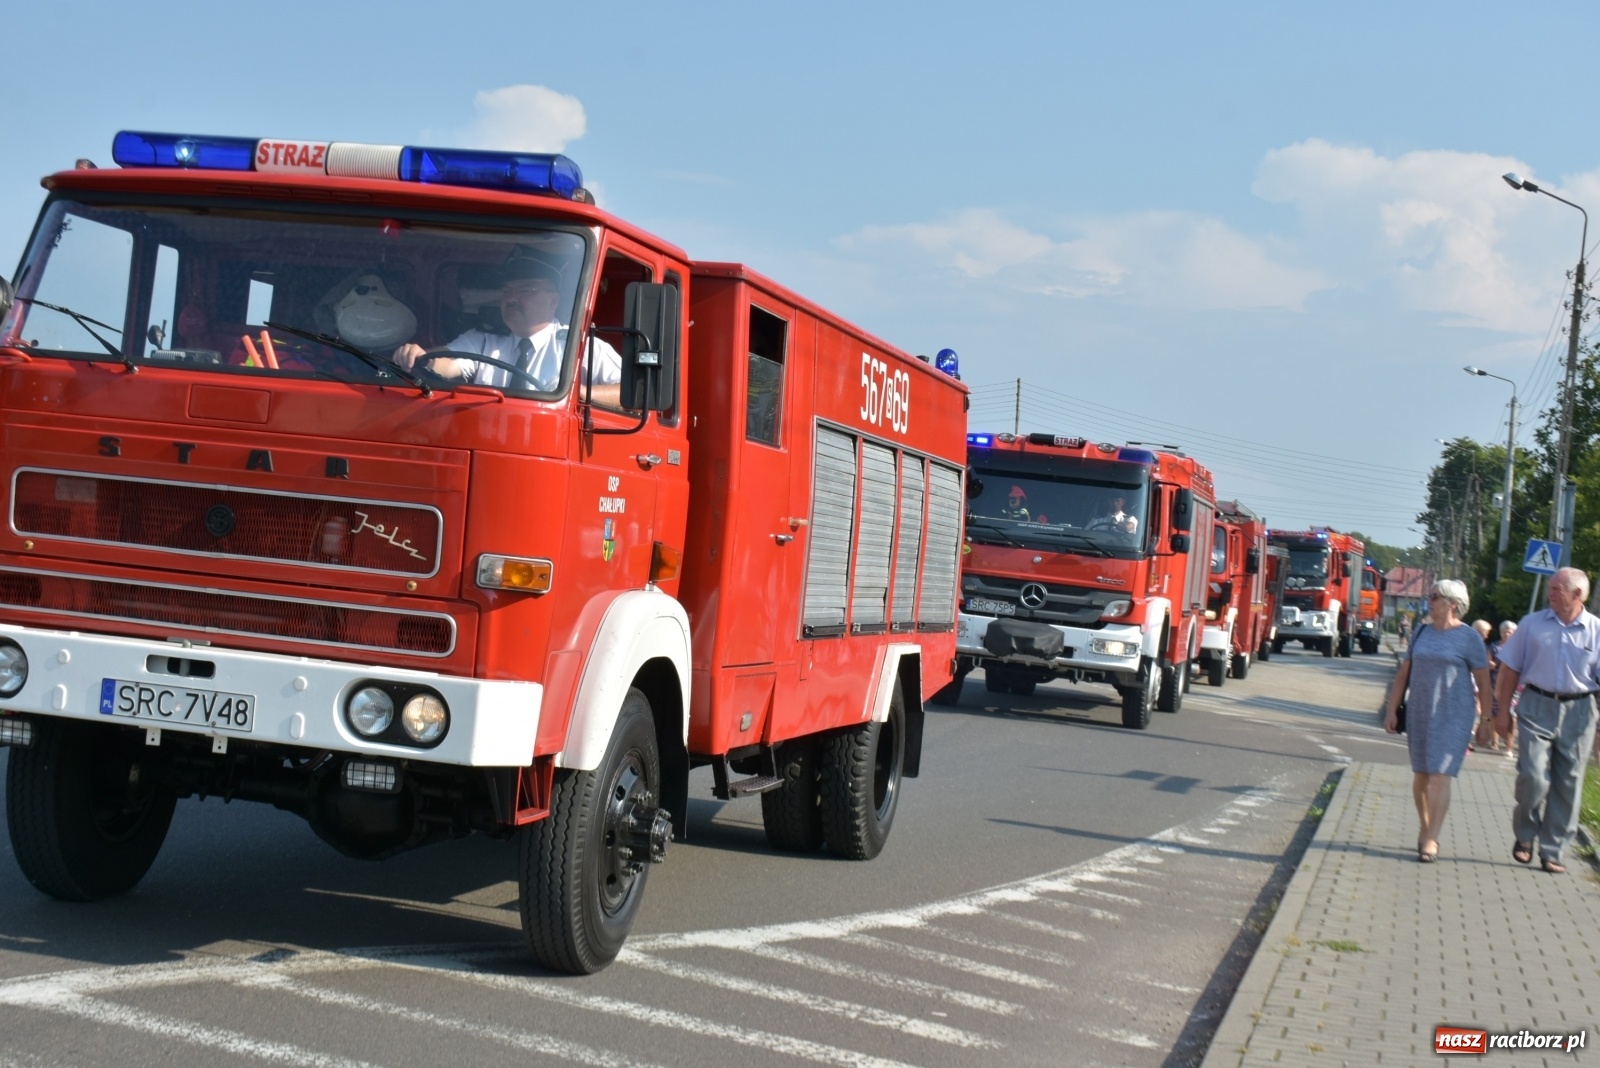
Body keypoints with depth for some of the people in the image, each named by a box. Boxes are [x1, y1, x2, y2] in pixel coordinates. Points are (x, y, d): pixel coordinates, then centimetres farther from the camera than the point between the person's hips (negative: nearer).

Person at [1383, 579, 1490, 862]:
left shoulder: (1468, 637, -6)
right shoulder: (1422, 633, 9)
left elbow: (1483, 681, -4)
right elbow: (1403, 674, 12)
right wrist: (1391, 710, 8)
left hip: (1453, 716, -5)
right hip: (1419, 713, 5)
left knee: (1440, 776, -10)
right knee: (1420, 775, 10)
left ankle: (1431, 840, -11)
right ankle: (1425, 828, 26)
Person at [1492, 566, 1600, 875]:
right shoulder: (1532, 624, 2)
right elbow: (1510, 669, 7)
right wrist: (1504, 711, 4)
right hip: (1536, 708, -1)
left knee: (1567, 785, 5)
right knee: (1533, 777, -10)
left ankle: (1552, 852, 15)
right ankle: (1525, 835, 16)